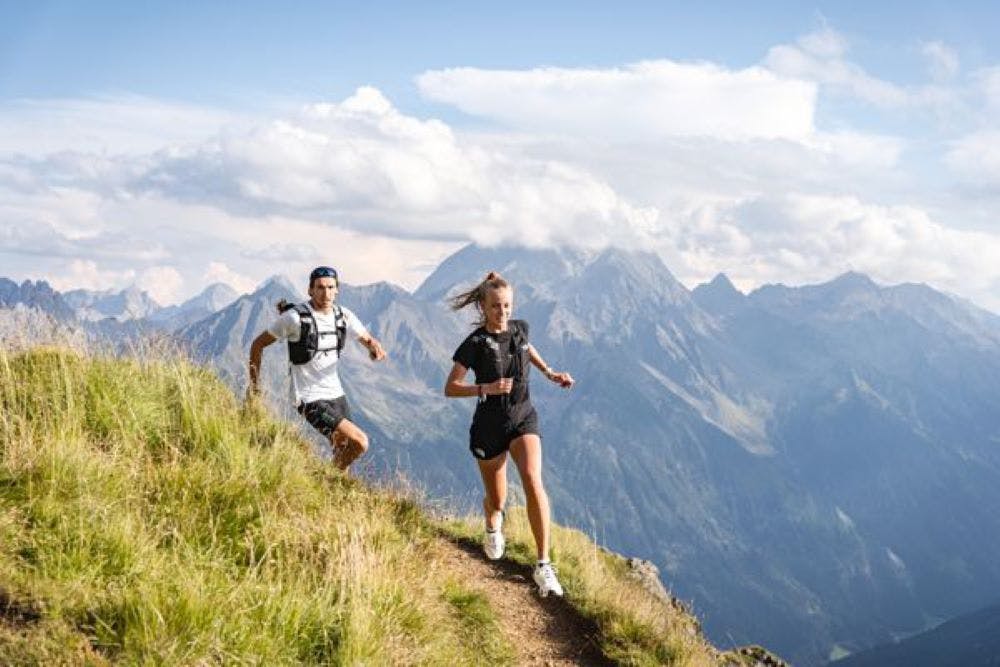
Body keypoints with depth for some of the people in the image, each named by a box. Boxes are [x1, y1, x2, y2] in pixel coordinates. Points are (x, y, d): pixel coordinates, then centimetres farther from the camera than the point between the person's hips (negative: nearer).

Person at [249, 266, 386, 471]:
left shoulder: (343, 315, 0)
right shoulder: (295, 317, -16)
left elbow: (367, 339, 13)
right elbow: (258, 345, -6)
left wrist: (376, 348, -12)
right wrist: (255, 385, -4)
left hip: (336, 394, 7)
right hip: (310, 399, -7)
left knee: (343, 451, 13)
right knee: (360, 443, -17)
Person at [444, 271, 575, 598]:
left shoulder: (519, 328, -2)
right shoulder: (475, 344, -15)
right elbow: (450, 388, -14)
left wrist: (550, 373, 12)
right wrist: (486, 389, -28)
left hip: (523, 417, 2)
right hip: (489, 426, -2)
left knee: (532, 480, -23)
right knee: (496, 500, 9)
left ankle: (543, 565, -20)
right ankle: (493, 526, 51)